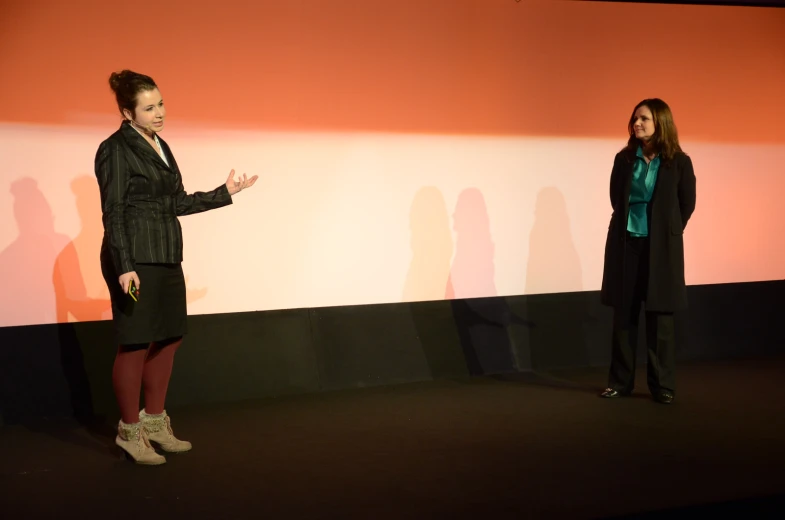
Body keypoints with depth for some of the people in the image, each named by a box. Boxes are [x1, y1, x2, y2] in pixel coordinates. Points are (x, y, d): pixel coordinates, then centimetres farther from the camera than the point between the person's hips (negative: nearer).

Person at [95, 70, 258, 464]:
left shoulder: (160, 146, 14)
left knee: (168, 339, 13)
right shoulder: (116, 150, -9)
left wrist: (224, 193, 20)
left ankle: (154, 422, 26)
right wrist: (124, 266, -20)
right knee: (135, 344, -1)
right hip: (135, 261, -8)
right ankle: (130, 431, 12)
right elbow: (113, 213, -13)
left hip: (166, 259, 8)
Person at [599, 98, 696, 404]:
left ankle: (662, 385, 11)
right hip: (625, 244, 3)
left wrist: (667, 234, 8)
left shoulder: (678, 162, -5)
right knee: (623, 315, 7)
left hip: (661, 247, -2)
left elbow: (687, 204, 3)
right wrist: (629, 224, 11)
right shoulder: (624, 159, 2)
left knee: (660, 317, 2)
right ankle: (620, 381, 15)